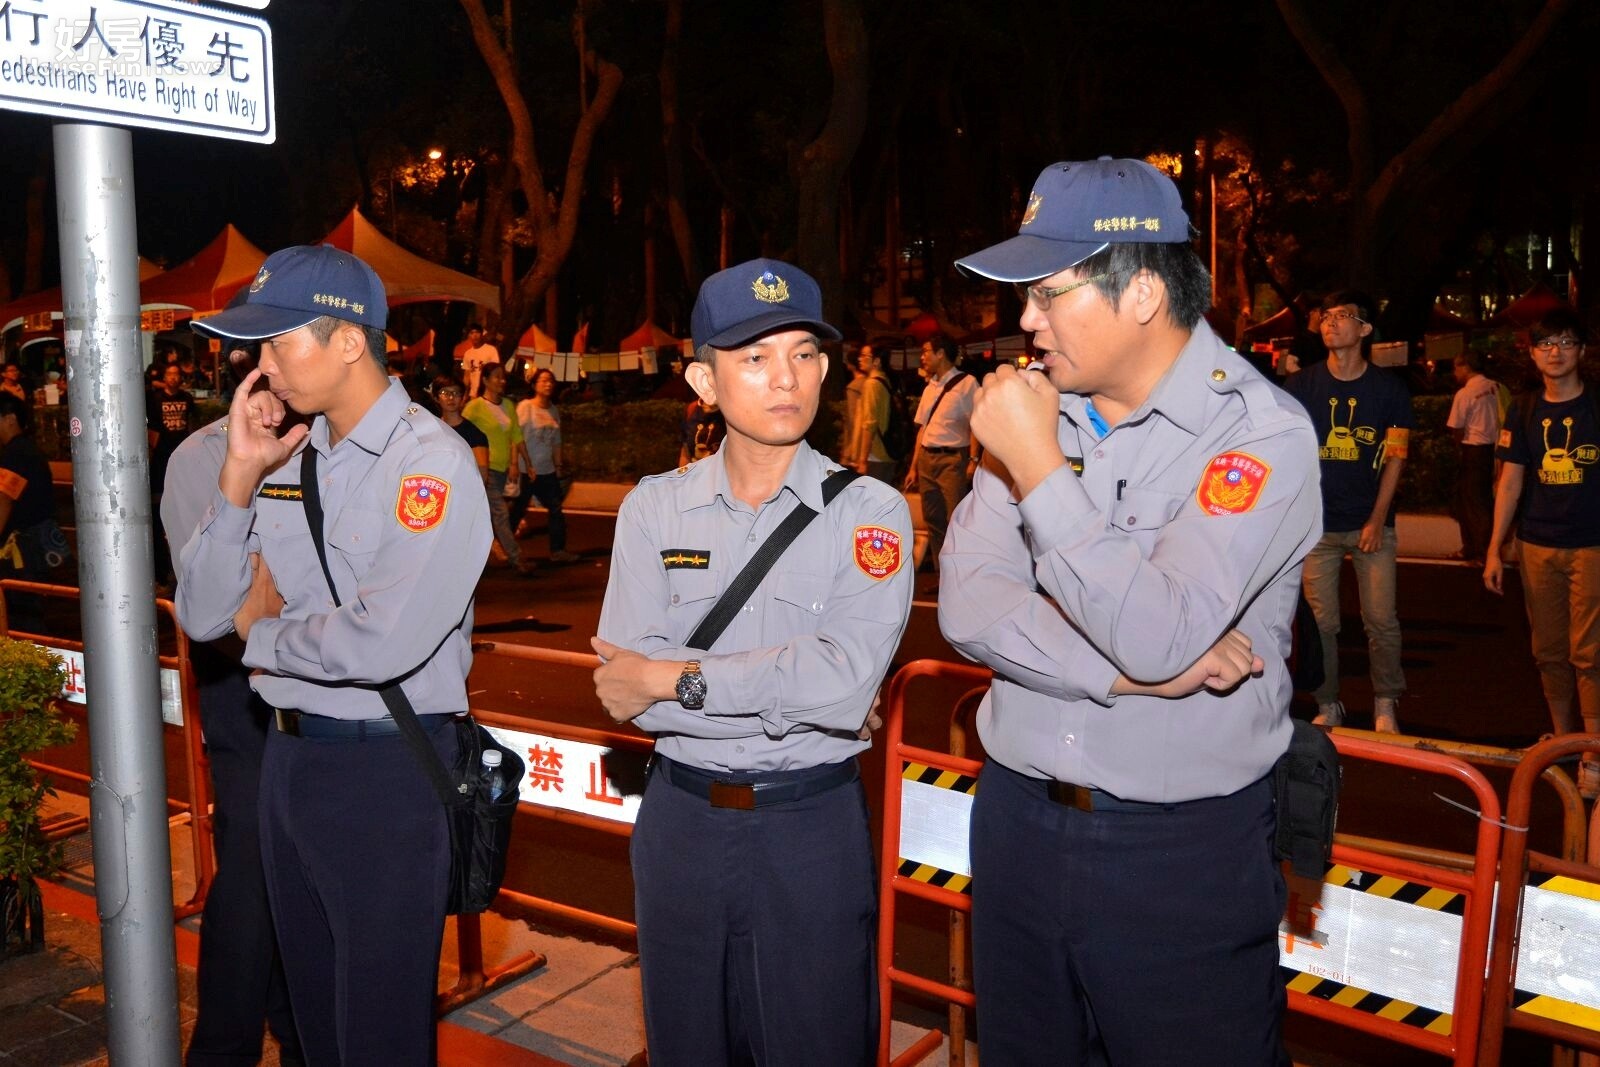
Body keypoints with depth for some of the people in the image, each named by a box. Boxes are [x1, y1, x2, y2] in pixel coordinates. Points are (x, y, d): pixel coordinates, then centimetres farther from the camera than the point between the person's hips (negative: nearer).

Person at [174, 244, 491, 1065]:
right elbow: (201, 615, 4)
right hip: (286, 751, 7)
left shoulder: (429, 461, -16)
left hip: (385, 769, -7)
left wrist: (261, 632, -9)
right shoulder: (289, 457, 5)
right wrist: (240, 475, -6)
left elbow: (383, 642, -27)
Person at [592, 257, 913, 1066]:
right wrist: (788, 690, -19)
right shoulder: (655, 508, -2)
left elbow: (846, 681, -23)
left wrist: (677, 677, -17)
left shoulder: (867, 511, -9)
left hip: (812, 825, -2)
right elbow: (623, 690, -13)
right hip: (681, 818, 3)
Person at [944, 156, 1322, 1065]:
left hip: (1182, 852, -5)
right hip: (1018, 819, 5)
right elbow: (967, 605, -7)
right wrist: (1123, 669, -19)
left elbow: (1159, 637, -27)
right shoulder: (1036, 407, 0)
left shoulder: (1261, 432, -15)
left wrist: (1037, 466, -24)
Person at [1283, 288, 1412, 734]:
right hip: (1317, 524, 0)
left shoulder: (1390, 388, 2)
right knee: (1320, 621, 2)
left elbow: (1395, 456, 1)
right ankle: (1327, 706, 16)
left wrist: (1377, 520, -6)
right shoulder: (1301, 384, 2)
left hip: (1371, 523, 0)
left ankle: (1385, 704, 15)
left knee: (1382, 621, -2)